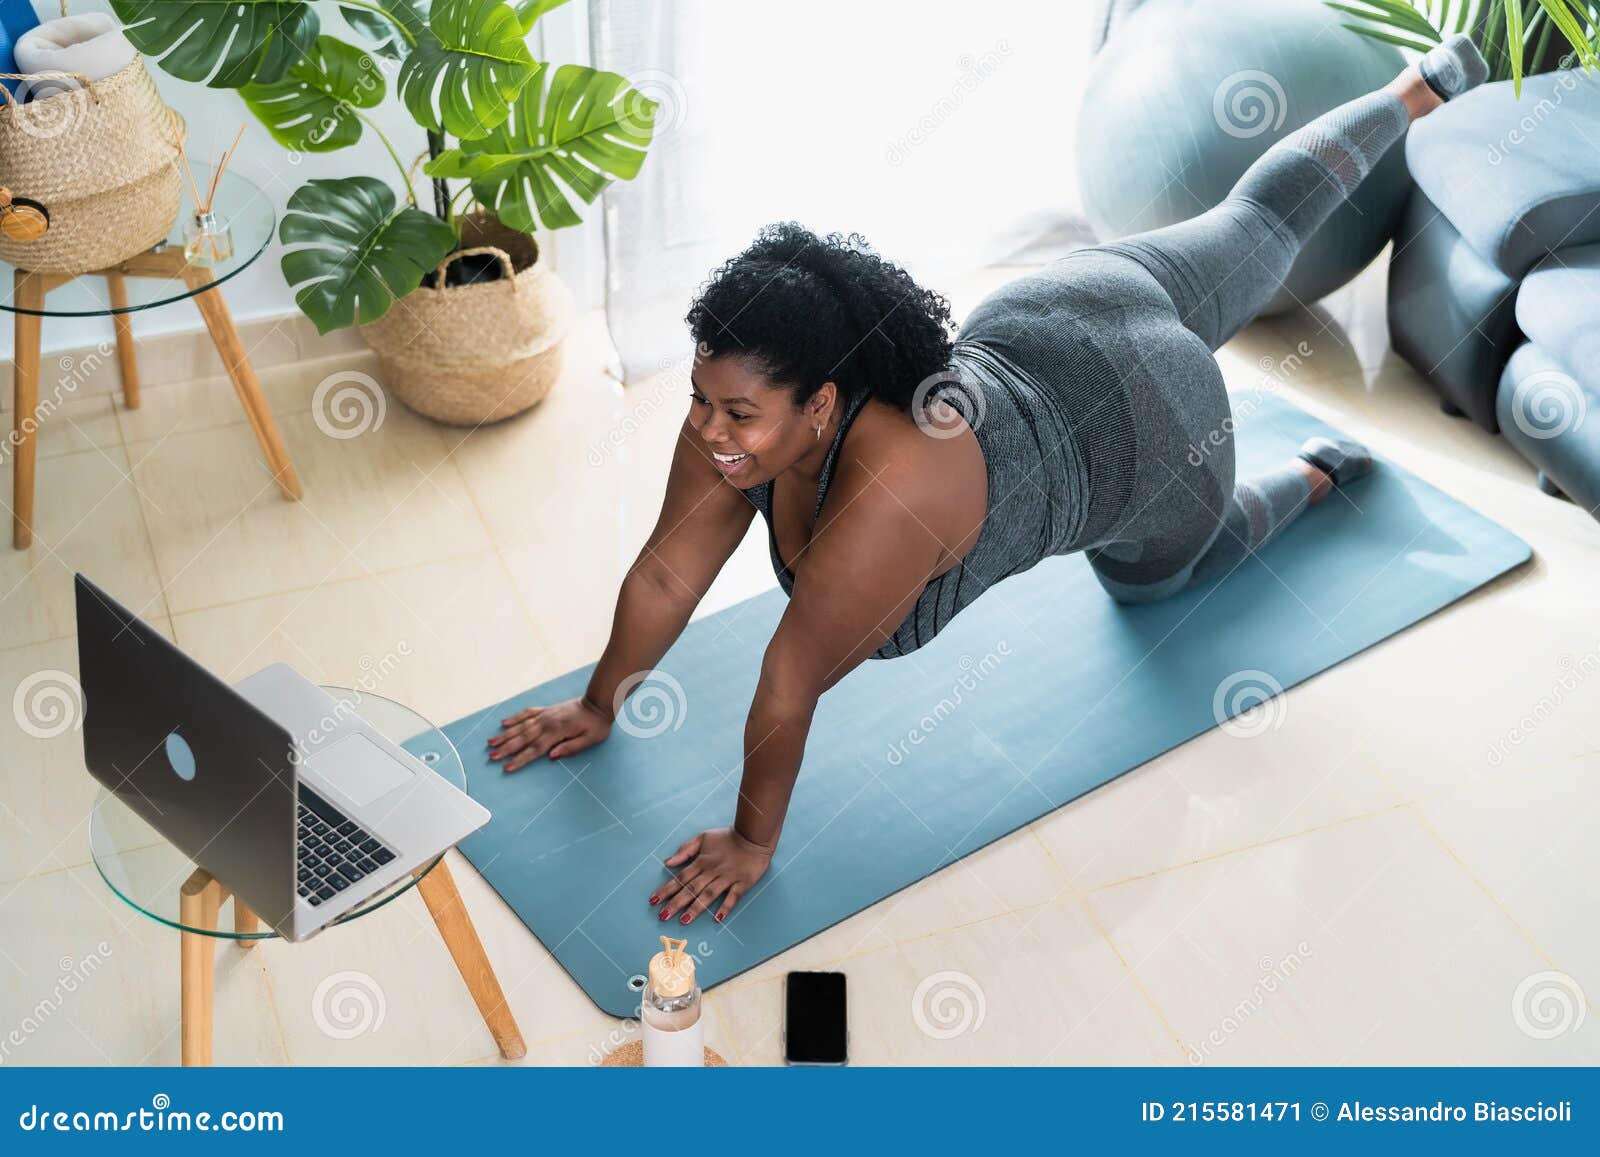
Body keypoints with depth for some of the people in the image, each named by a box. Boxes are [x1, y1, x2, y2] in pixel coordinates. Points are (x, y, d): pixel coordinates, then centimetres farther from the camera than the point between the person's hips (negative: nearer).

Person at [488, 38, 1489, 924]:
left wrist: (752, 841, -22)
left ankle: (1314, 476, 44)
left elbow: (788, 690, -33)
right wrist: (598, 708, -5)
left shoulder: (887, 500, -43)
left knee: (1153, 577, 25)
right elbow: (666, 574, -14)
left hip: (1146, 422, -5)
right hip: (1035, 323, 5)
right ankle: (1422, 88, 51)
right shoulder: (742, 416, -24)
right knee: (1256, 229, 28)